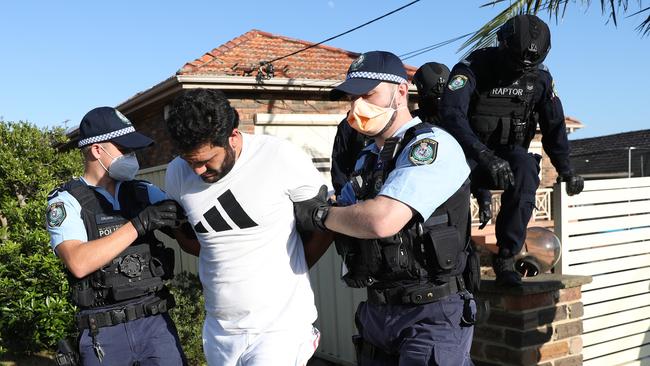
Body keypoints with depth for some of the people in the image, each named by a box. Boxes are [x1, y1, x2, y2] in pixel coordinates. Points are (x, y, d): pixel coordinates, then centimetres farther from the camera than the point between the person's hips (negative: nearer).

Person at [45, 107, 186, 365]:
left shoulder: (145, 193, 8)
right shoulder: (66, 202, -3)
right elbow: (79, 263, -19)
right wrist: (138, 225, -21)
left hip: (156, 322, 3)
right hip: (104, 334, -3)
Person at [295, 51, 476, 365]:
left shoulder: (432, 145, -15)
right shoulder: (369, 159, 14)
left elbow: (382, 220, -28)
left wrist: (320, 214, -13)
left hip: (431, 315, -8)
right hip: (376, 311, 8)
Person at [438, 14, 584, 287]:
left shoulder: (540, 77, 1)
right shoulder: (474, 67, -14)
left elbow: (554, 124, 10)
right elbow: (451, 113, -30)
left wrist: (565, 169, 0)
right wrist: (486, 157, -42)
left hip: (509, 153, 3)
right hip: (470, 155, -3)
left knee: (525, 167, -34)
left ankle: (506, 259, -26)